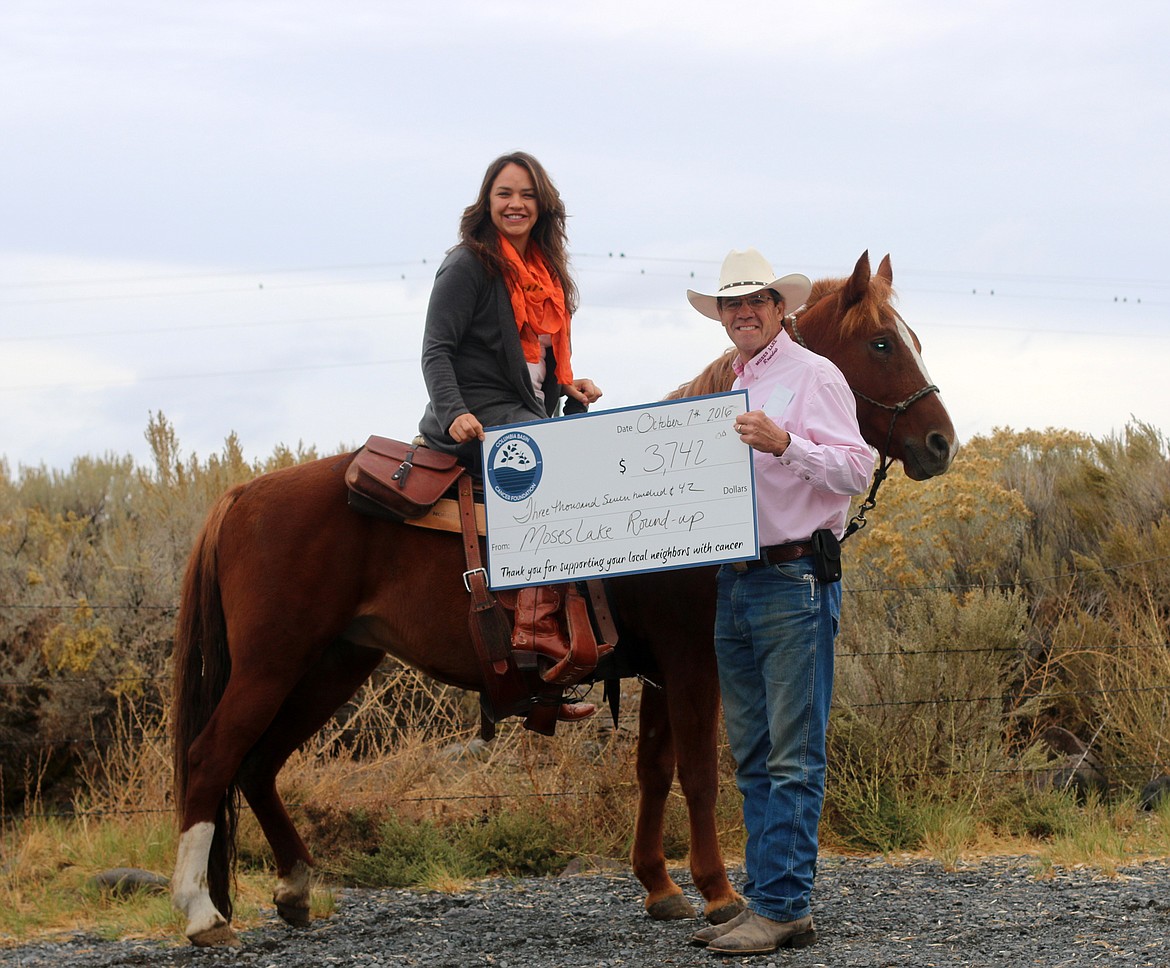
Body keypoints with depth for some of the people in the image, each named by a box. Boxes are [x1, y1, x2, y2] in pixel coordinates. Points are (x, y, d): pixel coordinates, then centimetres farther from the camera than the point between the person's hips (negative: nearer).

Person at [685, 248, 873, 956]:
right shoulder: (730, 388, 20)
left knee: (794, 757, -8)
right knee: (753, 757, 9)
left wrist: (785, 444, -24)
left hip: (795, 583, -8)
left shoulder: (813, 376, -4)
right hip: (735, 585, 8)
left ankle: (783, 908, -9)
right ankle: (764, 901, 13)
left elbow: (856, 471, -13)